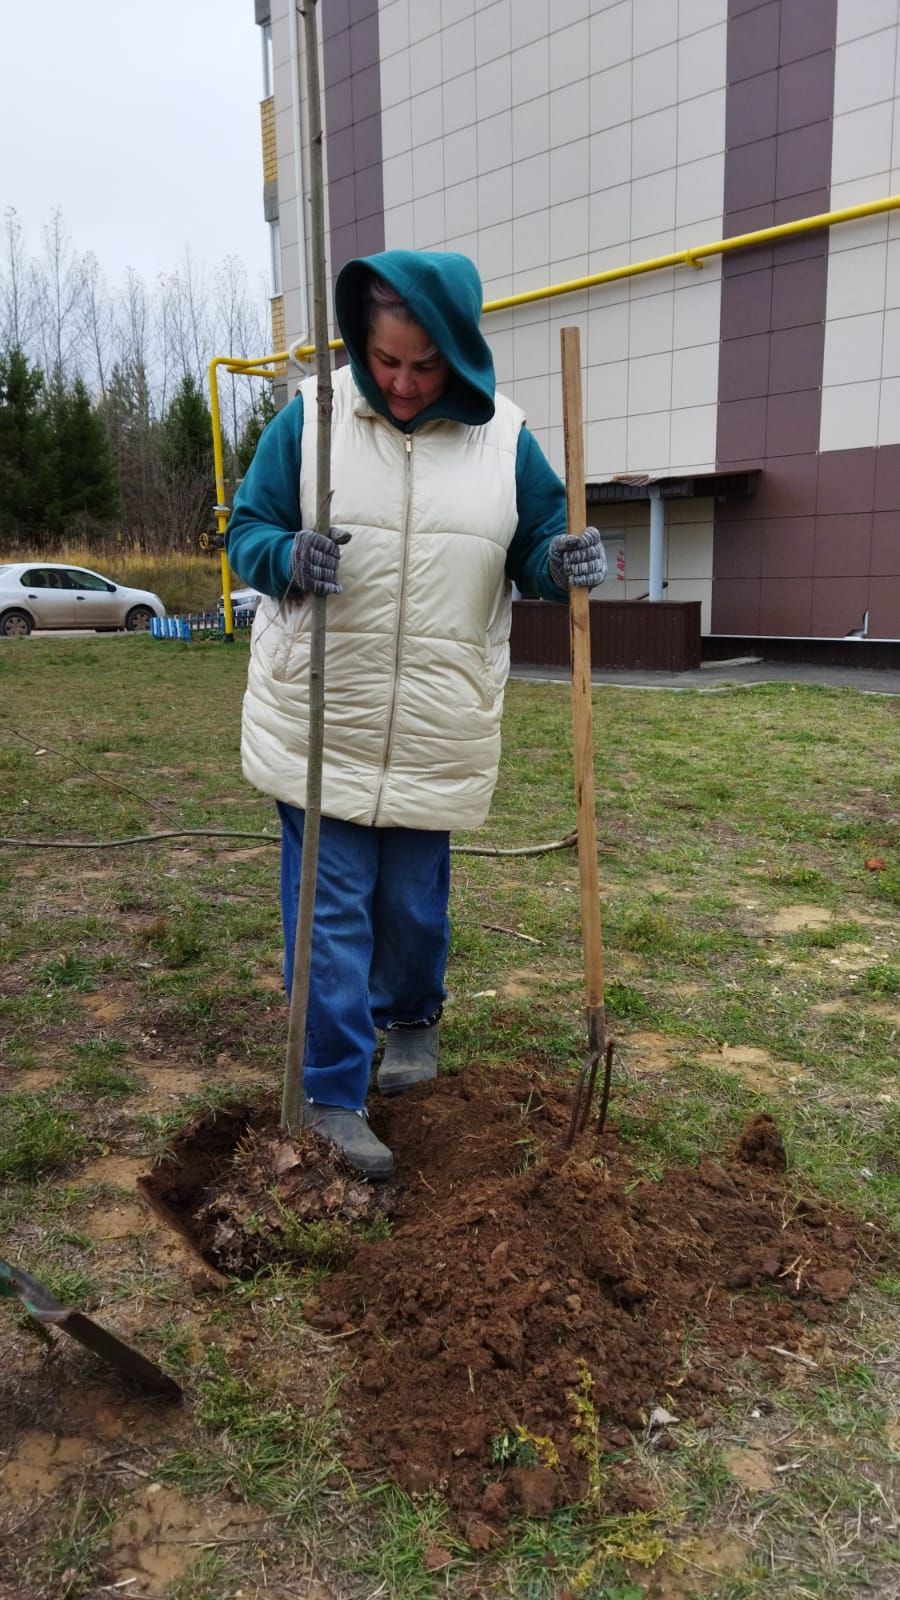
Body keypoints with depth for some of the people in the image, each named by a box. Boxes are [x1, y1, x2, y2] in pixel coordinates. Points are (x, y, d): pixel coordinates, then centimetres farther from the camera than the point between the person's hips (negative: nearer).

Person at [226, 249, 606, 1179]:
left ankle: (412, 1021, 44)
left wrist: (562, 563, -15)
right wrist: (287, 557, -22)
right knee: (329, 909, 1)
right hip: (317, 726, -1)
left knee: (414, 899, 15)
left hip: (437, 734, 2)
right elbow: (246, 531, 2)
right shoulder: (309, 417, -3)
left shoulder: (504, 439, 2)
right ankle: (332, 1097, 14)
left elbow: (534, 551, 10)